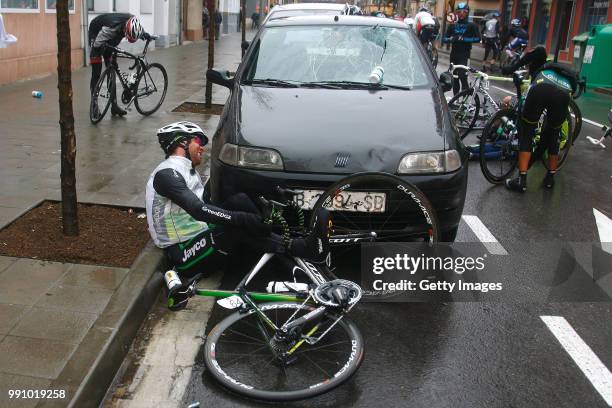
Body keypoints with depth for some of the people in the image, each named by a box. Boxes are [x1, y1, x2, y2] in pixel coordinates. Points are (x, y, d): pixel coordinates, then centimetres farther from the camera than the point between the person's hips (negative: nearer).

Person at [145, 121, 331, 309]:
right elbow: (199, 211, -28)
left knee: (239, 202, -13)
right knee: (240, 227, -28)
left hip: (201, 236, 8)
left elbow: (207, 205, 11)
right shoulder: (167, 174, -16)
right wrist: (244, 219, -34)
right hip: (183, 253, -8)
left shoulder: (188, 172, 16)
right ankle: (302, 247, -22)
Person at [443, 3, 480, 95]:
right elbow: (445, 38, 8)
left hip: (464, 54, -4)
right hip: (454, 53, 4)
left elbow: (478, 38, -8)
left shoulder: (471, 26, 0)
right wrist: (451, 39, -13)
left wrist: (464, 39, -17)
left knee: (462, 74, -20)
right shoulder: (452, 26, 10)